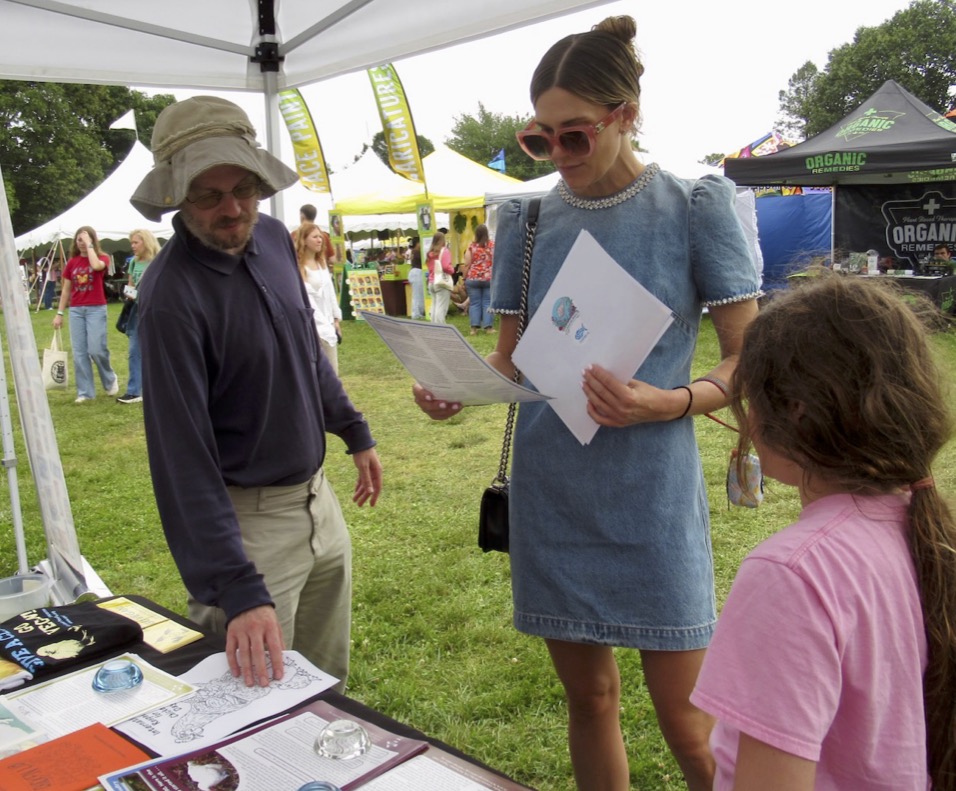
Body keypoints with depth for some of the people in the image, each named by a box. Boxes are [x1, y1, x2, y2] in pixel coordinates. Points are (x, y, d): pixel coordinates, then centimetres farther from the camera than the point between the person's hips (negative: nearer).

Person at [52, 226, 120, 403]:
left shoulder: (102, 257, 0)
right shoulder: (72, 262, 8)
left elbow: (96, 265, -26)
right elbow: (66, 289, 12)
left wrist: (89, 245, -14)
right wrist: (59, 313, 10)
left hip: (96, 309, -4)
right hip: (76, 310, 4)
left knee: (96, 349, -9)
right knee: (79, 352, 2)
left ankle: (110, 380, 17)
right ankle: (85, 392, 8)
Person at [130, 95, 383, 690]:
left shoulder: (274, 238, -1)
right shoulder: (172, 295, -24)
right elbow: (183, 456, -26)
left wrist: (355, 431, 19)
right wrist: (238, 590, -30)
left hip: (316, 496, 7)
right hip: (246, 515, -7)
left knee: (330, 680, 22)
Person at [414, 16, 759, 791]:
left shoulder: (695, 207, -5)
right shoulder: (529, 219, 4)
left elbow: (749, 361, -6)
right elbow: (510, 359, 11)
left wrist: (665, 403, -25)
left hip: (651, 494, -3)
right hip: (551, 493, 4)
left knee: (687, 721, 4)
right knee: (589, 697, 16)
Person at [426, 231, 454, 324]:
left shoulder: (430, 253, 11)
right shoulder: (444, 251, -8)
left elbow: (429, 268, 13)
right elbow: (446, 267, -17)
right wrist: (452, 270, 0)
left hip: (431, 282, 7)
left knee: (434, 306, 12)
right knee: (441, 308, -8)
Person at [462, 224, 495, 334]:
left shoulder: (471, 247, -2)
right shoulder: (493, 246, 0)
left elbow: (467, 265, -3)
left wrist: (465, 278, 6)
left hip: (473, 278, 0)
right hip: (489, 278, 0)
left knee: (474, 303, 3)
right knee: (488, 303, 4)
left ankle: (474, 327, -1)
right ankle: (488, 326, 0)